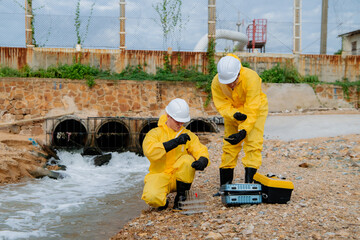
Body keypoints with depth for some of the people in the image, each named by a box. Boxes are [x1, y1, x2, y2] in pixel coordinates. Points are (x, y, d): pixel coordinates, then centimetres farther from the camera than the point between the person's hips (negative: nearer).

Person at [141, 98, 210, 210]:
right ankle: (163, 201, 6)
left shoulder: (188, 135, 8)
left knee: (188, 160, -28)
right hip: (159, 176, -2)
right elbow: (149, 151, -22)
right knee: (152, 197, -33)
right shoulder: (155, 133, -3)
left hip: (180, 176, 3)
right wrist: (175, 142, -28)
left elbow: (201, 151, -2)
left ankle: (181, 196, -8)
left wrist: (202, 161, -28)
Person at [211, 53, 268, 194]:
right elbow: (222, 106, -18)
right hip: (232, 112, 3)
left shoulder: (251, 78, -34)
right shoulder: (216, 83, -23)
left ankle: (249, 182, -13)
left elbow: (252, 110, -33)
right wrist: (235, 115, -38)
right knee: (229, 146, 2)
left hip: (256, 109, -3)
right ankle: (225, 185, 10)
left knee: (253, 143, -15)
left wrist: (244, 131, -39)